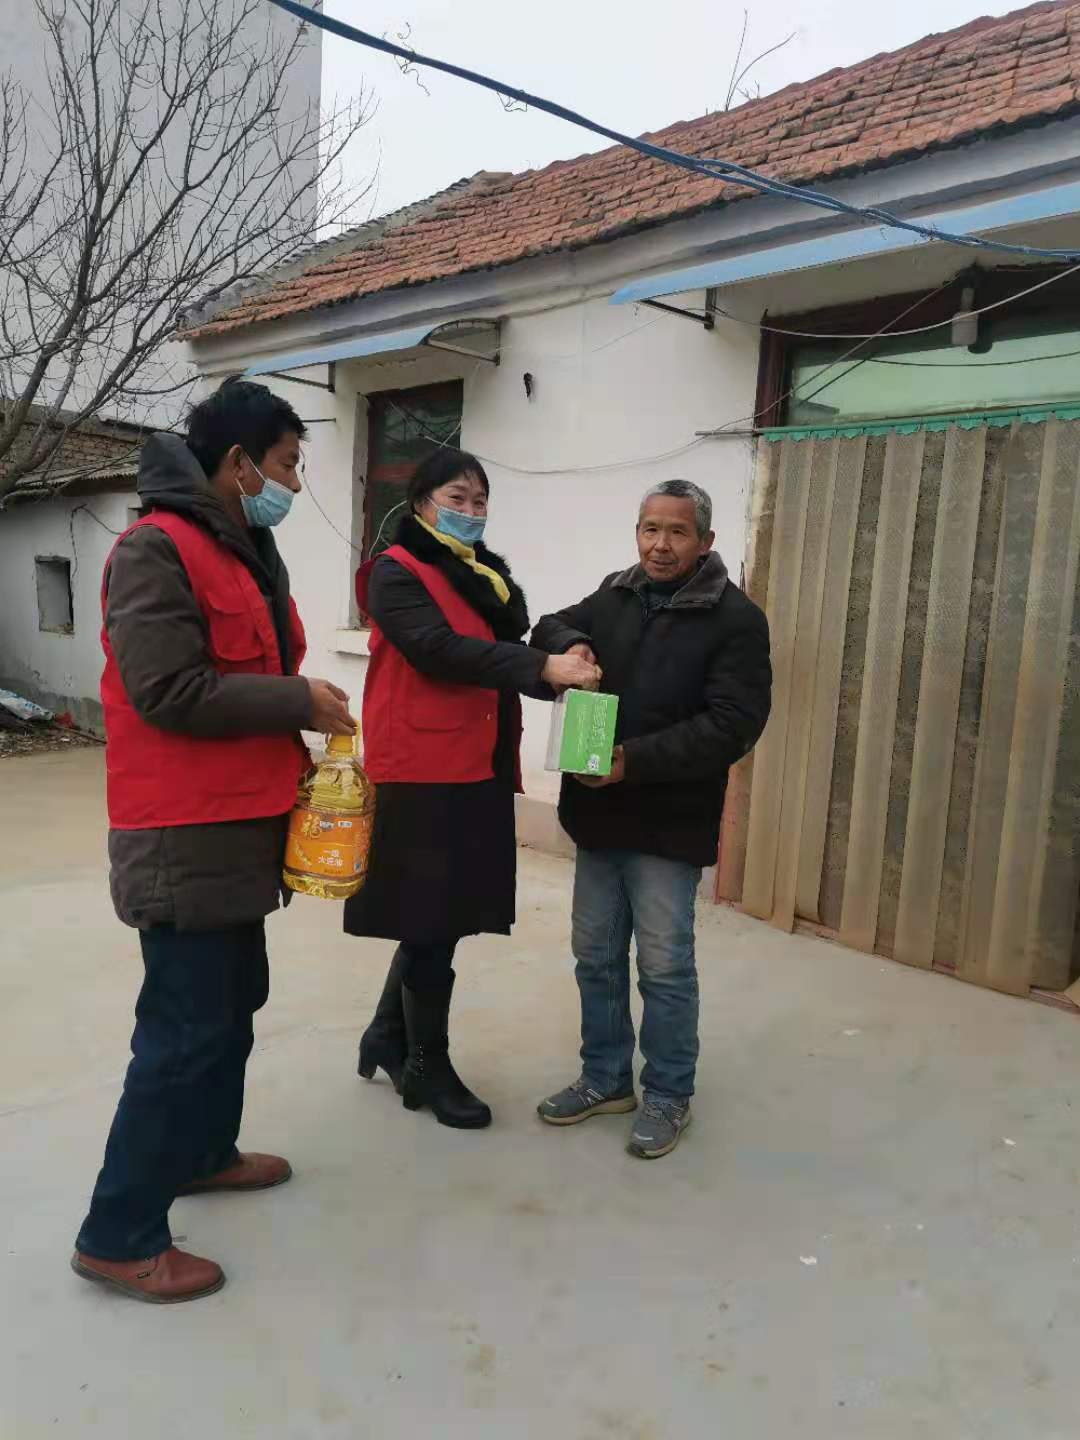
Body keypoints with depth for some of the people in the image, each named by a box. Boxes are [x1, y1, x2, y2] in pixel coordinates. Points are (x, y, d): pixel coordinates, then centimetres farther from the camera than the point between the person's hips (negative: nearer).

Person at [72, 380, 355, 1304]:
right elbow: (169, 693, -23)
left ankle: (203, 1151, 40)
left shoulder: (245, 551, 15)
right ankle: (118, 1236, 13)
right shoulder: (157, 549, -15)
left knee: (233, 1002, 20)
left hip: (236, 826, 10)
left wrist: (295, 746, 5)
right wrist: (298, 701, -16)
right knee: (188, 1027, -3)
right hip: (184, 838, -10)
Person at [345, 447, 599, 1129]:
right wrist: (542, 667, -28)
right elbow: (441, 649, -21)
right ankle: (428, 1066, 18)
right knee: (431, 922, 2)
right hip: (423, 773, -7)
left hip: (479, 771, 7)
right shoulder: (395, 574, -5)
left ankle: (389, 1037, 32)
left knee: (437, 919, 14)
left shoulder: (489, 574, 18)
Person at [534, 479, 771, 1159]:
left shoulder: (736, 618, -10)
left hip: (669, 822, -6)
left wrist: (635, 761, -23)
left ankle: (670, 1096, 25)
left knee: (665, 967, 5)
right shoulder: (615, 595, 8)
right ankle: (605, 1078, 33)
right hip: (599, 812, 6)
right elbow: (553, 624, 21)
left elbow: (733, 724, -17)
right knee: (597, 956, 15)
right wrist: (570, 643, -5)